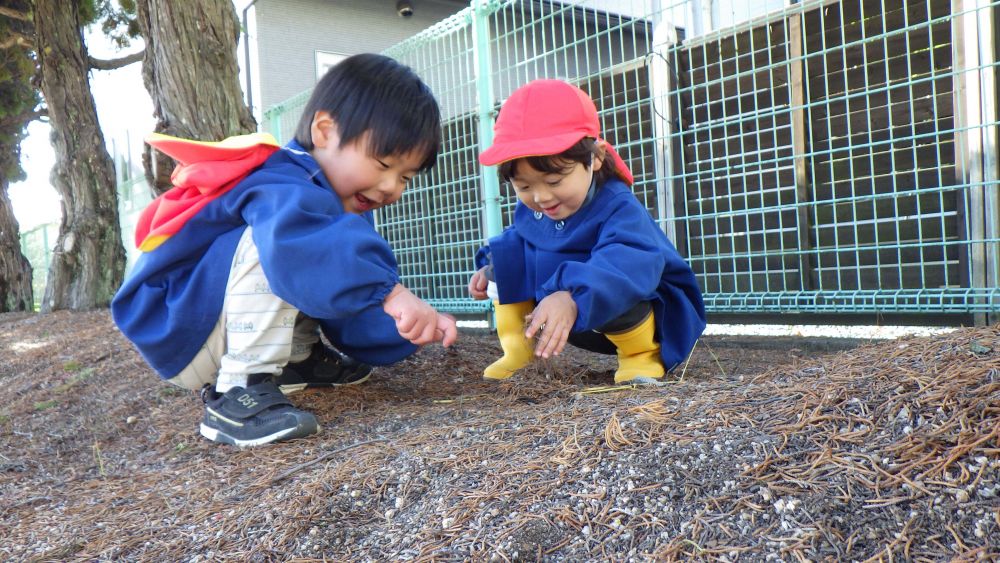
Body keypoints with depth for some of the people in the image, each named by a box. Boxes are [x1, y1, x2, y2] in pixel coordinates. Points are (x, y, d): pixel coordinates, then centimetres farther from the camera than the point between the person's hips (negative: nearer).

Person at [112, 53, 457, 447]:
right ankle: (240, 392, -29)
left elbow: (352, 313, 1)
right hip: (178, 336, -9)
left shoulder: (345, 204, 5)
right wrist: (389, 292, -59)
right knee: (273, 243, -32)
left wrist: (413, 327, -15)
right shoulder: (280, 185, -25)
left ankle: (295, 360, 9)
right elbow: (296, 239, -52)